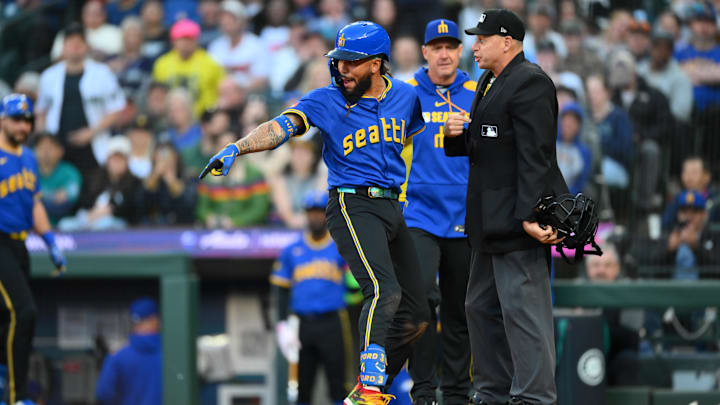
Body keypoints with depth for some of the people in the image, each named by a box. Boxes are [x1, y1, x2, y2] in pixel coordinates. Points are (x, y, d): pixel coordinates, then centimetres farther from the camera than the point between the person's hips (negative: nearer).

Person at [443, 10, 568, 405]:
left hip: (519, 221, -11)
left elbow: (534, 156, -20)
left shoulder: (529, 83, -13)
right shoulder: (489, 82, 19)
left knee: (523, 310, -11)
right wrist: (457, 134, 2)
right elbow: (477, 146, 25)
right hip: (492, 223, 11)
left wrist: (529, 216, -26)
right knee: (482, 309, 15)